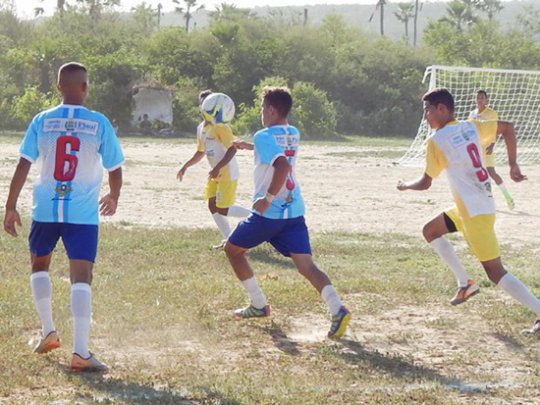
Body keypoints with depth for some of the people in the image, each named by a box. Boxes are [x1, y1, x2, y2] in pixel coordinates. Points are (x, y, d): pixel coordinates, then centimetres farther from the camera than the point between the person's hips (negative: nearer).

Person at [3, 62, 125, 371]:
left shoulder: (42, 122, 0)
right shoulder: (99, 124, -3)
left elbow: (23, 166, -2)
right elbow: (115, 169, 4)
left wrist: (11, 207, 4)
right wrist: (113, 197, 24)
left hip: (46, 210, 2)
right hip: (83, 213, -2)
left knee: (40, 265, 26)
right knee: (81, 278, -4)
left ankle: (49, 332, 27)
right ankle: (81, 351, -15)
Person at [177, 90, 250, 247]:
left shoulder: (219, 126, -17)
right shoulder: (201, 128, 10)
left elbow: (232, 148, -23)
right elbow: (201, 152, 23)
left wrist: (218, 168, -29)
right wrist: (185, 166, 16)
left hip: (228, 174, -9)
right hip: (215, 174, 9)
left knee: (223, 209, -9)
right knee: (212, 206, 5)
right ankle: (228, 239, 12)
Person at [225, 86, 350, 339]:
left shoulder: (263, 137, -12)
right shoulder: (293, 135, 11)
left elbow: (282, 165, -29)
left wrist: (268, 198, -24)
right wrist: (249, 146, 45)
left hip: (268, 212, -6)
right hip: (294, 211, 6)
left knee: (233, 249, 18)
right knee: (306, 265, -3)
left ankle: (259, 305, 19)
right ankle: (337, 310, -26)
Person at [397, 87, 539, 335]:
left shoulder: (436, 141, -14)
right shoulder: (470, 127, 7)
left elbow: (425, 183, -7)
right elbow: (507, 127, 14)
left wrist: (405, 185, 15)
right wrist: (513, 165, 17)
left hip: (476, 212, -9)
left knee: (495, 272, -7)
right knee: (430, 231, 23)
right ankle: (464, 284, 23)